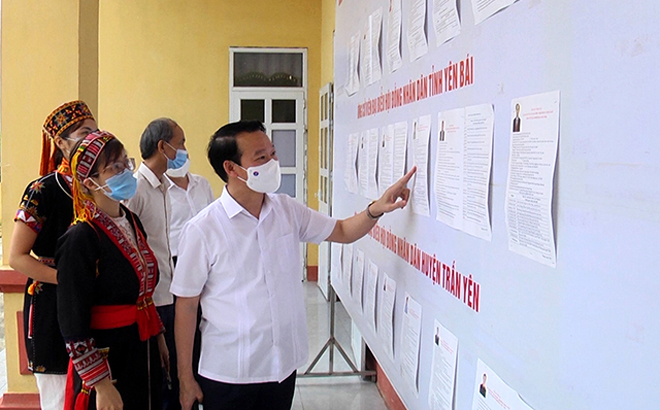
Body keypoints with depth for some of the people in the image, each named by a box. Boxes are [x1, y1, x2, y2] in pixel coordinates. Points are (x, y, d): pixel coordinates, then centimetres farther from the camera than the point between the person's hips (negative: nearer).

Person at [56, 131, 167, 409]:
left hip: (144, 353, 8)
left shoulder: (132, 222, 6)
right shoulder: (81, 238, -18)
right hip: (106, 360, -7)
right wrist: (101, 385, -18)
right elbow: (73, 326, -19)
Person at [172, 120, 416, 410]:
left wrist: (377, 209, -10)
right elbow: (186, 305, -9)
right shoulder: (202, 230, -14)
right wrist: (186, 379, -6)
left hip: (283, 365, 5)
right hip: (228, 375, -4)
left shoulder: (288, 210, 1)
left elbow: (342, 231, 11)